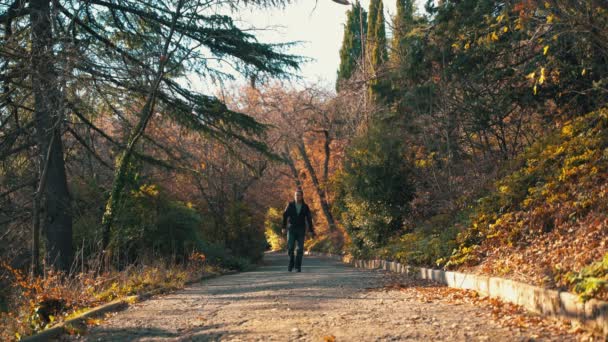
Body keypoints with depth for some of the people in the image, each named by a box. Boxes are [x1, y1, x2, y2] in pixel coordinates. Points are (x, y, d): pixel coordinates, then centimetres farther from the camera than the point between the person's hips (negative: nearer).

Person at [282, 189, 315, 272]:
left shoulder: (305, 207, 2)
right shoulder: (290, 205, 0)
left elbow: (309, 219, 5)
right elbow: (285, 216, -1)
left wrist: (311, 231, 0)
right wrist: (283, 228, -10)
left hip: (301, 230, 0)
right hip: (291, 229, 0)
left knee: (300, 249, -4)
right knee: (290, 247, -9)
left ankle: (298, 267, 3)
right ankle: (291, 263, 13)